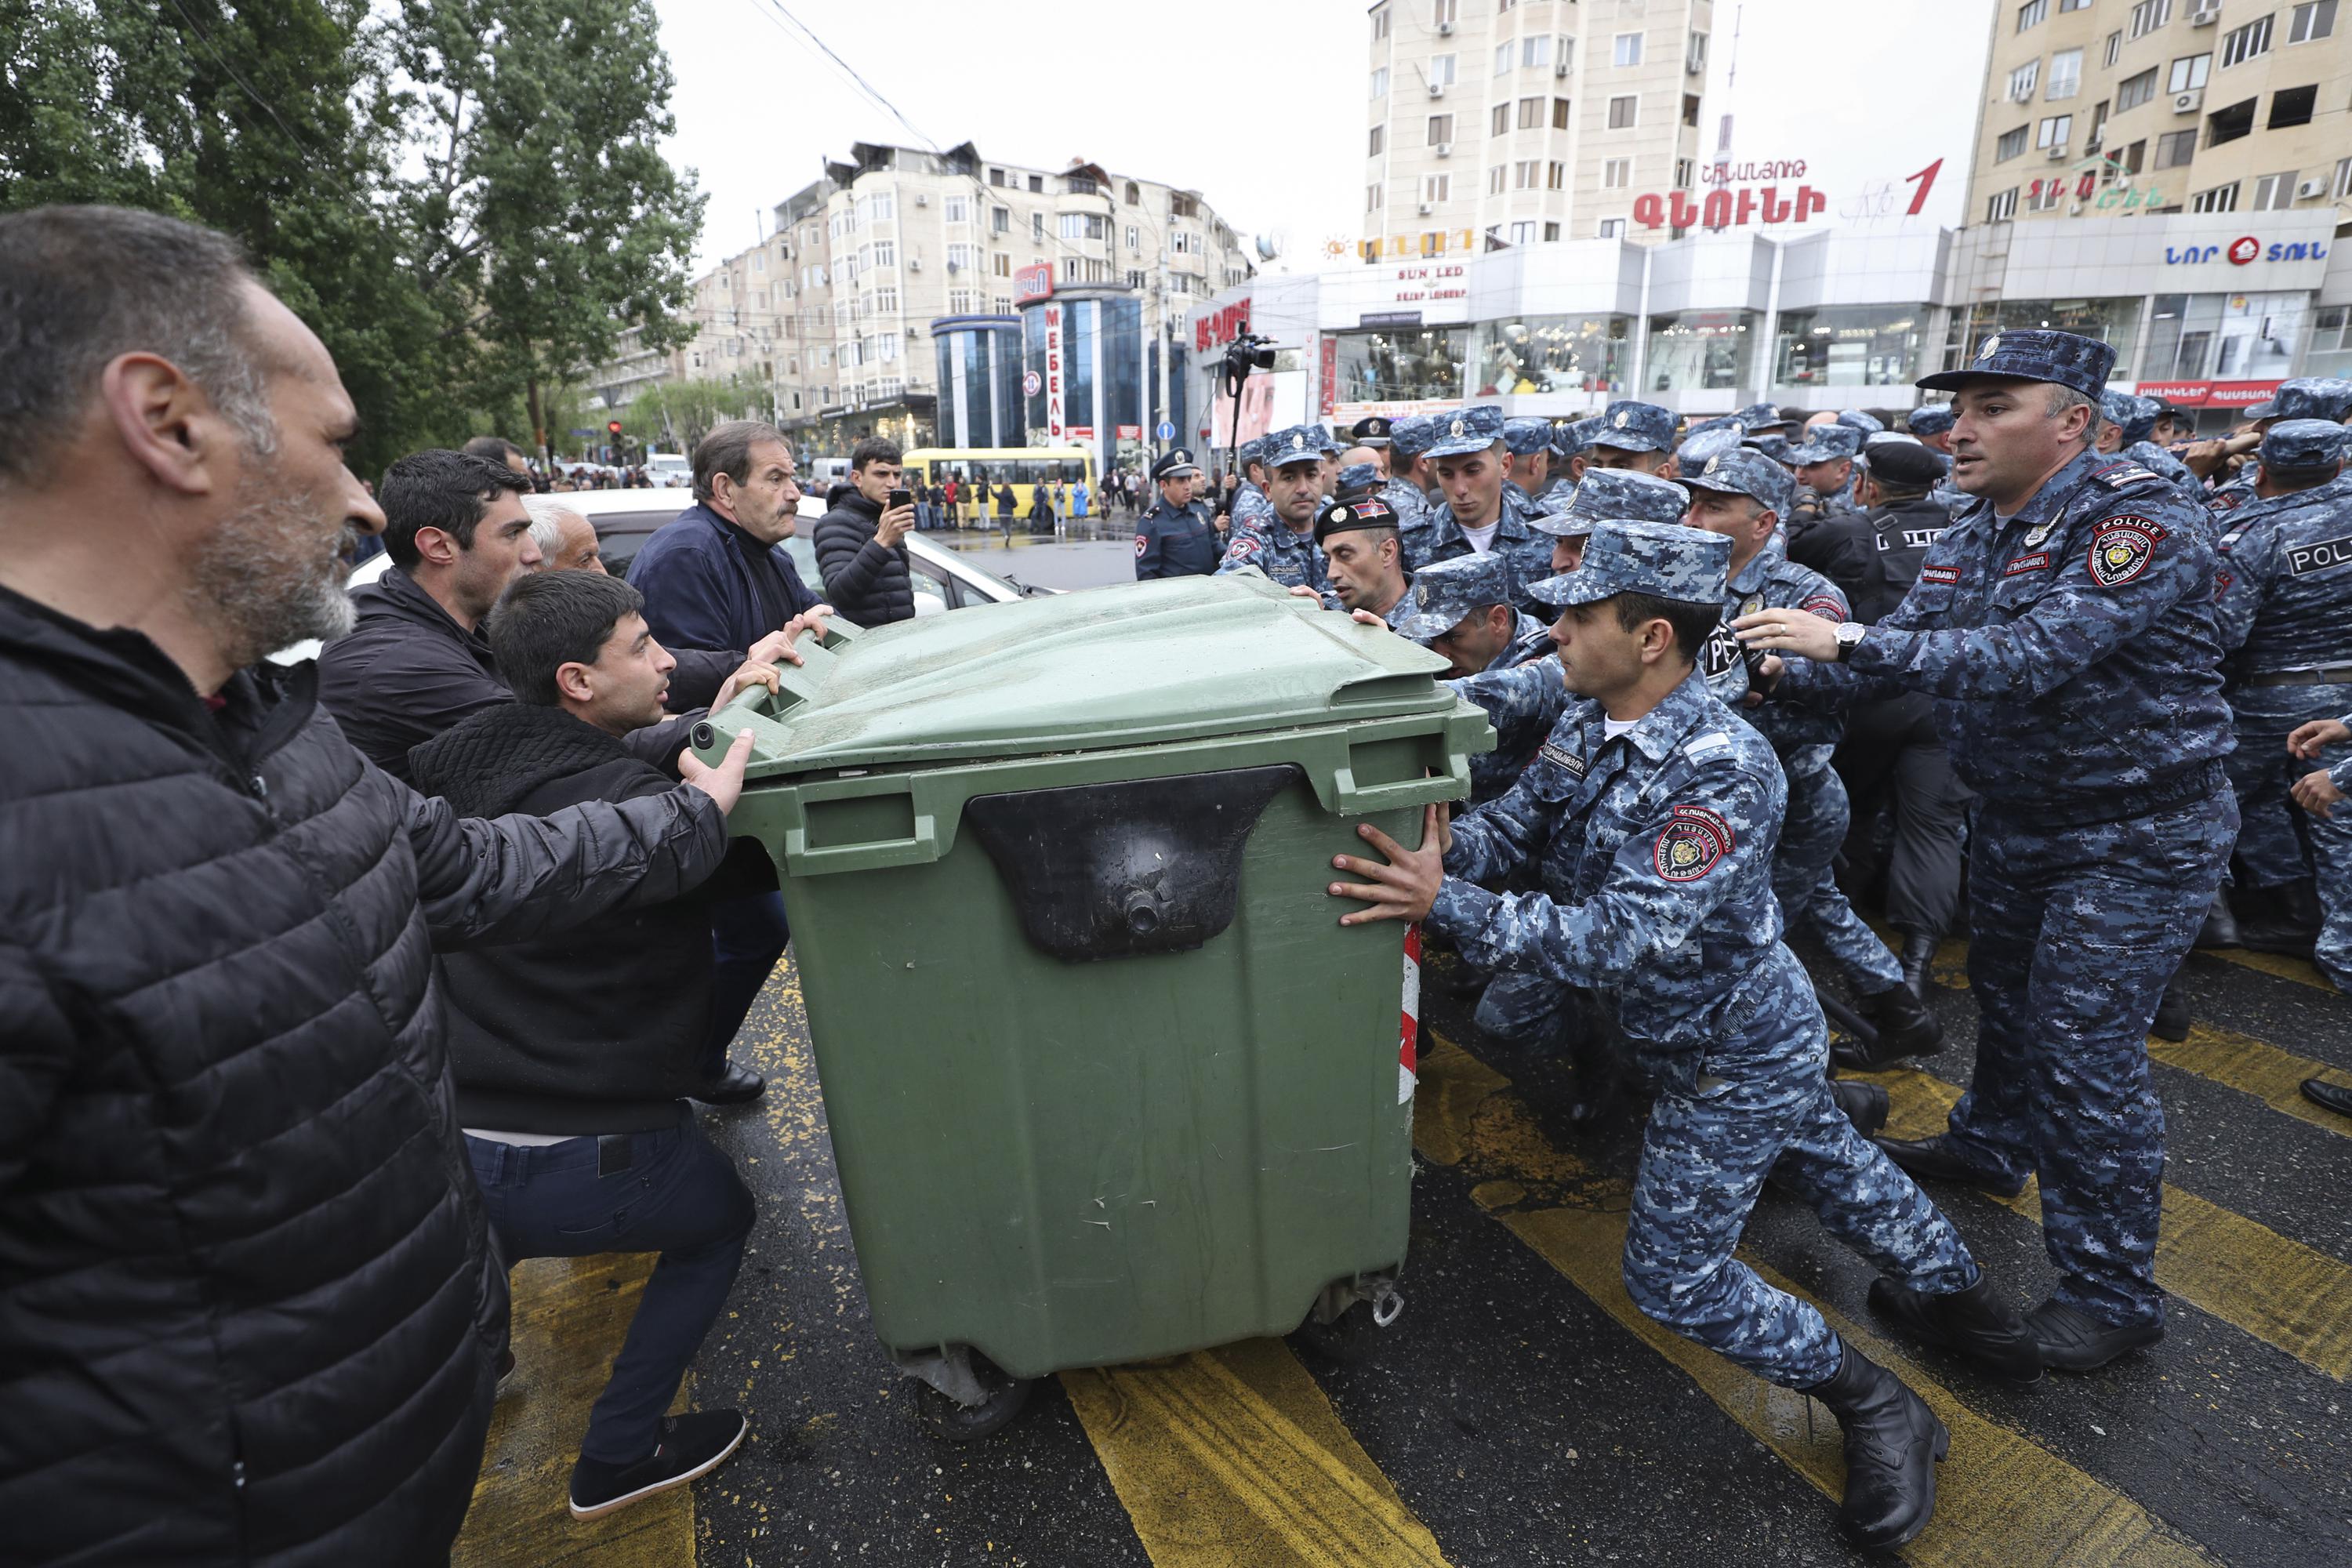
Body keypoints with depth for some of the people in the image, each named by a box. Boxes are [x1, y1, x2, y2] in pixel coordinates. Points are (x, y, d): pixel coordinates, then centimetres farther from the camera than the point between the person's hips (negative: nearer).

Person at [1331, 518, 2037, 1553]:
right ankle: (1962, 1299, 56)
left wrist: (1448, 907, -43)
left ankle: (1879, 1413, 23)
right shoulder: (1588, 724, -8)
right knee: (1832, 1167, 31)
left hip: (1732, 1056, -9)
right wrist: (1418, 853, -29)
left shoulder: (1721, 771, -34)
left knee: (1675, 1282, 3)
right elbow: (1511, 830, -10)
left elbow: (1628, 940, -38)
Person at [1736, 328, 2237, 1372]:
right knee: (2005, 999, 24)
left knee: (2085, 1052, -5)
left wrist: (1847, 640, -42)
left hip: (2137, 833, -7)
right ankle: (1993, 1144, 49)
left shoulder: (2140, 519, -22)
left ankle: (2112, 1291, 13)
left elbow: (2037, 653, -36)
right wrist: (1786, 674, -18)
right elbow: (1908, 653, -1)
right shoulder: (1970, 538, 2)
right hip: (2015, 818, 8)